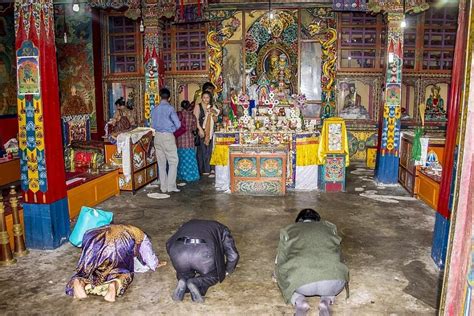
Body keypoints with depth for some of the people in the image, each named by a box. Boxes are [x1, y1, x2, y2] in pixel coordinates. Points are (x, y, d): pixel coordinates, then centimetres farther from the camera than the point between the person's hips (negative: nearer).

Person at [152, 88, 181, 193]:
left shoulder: (154, 109, 7)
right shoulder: (170, 108, -10)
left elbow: (153, 125, 16)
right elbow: (178, 124, -8)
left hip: (157, 136, 6)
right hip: (168, 136, -6)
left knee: (161, 163, 10)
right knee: (173, 161, 2)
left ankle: (163, 187, 15)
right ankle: (171, 186, -1)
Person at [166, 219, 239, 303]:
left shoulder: (188, 224, 38)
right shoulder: (221, 228, 31)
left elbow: (169, 244, 36)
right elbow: (233, 255, 23)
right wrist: (227, 271, 42)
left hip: (178, 251, 3)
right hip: (203, 252, -3)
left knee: (183, 273, 35)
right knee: (212, 276, 27)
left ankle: (183, 282, 4)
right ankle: (196, 284, -1)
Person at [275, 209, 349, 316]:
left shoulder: (289, 230, 21)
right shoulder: (329, 227, 26)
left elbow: (280, 263, 23)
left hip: (302, 284, -1)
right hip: (333, 281, 1)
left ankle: (299, 302, 1)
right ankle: (326, 300, 6)